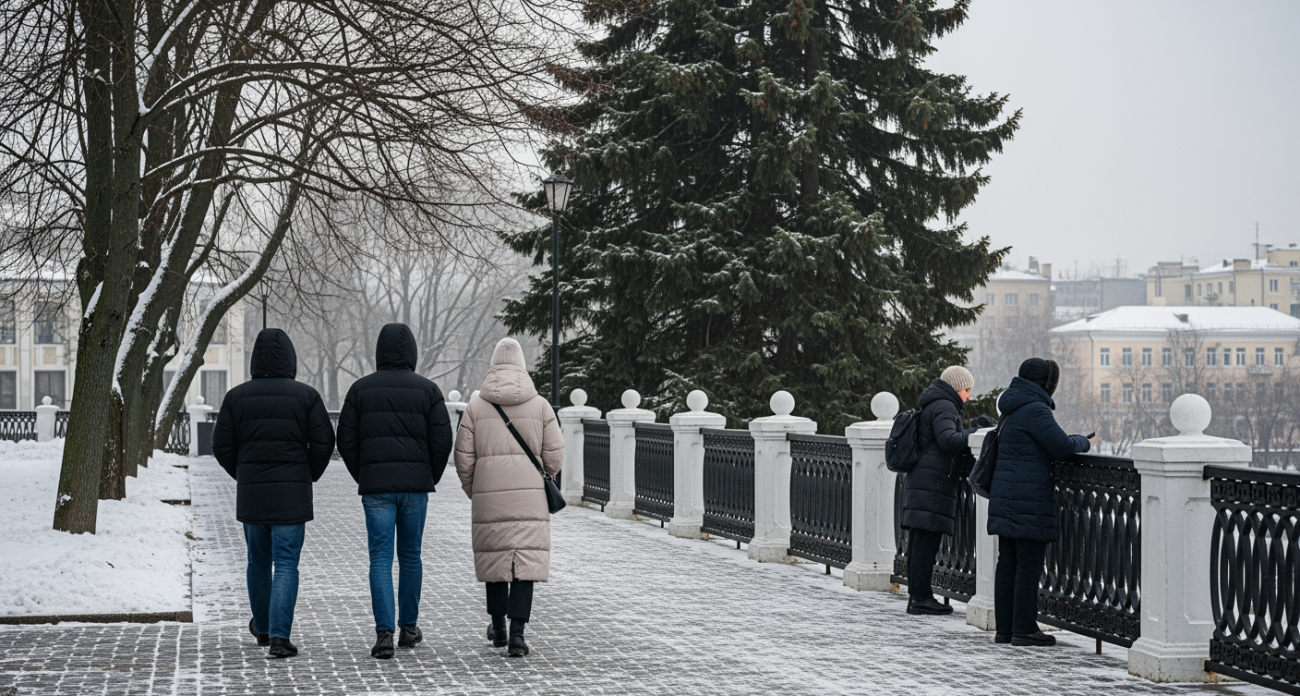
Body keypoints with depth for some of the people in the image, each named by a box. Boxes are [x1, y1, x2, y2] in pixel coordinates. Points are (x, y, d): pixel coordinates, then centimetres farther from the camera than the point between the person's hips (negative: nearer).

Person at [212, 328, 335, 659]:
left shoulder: (237, 396, 1)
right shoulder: (306, 395, -5)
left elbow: (222, 446, 1)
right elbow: (323, 442, -8)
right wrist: (308, 477, 8)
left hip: (250, 493, 3)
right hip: (292, 494, -2)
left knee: (258, 561, 18)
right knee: (285, 565, -2)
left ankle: (262, 627, 35)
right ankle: (279, 636, -11)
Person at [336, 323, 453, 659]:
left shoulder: (361, 389, 3)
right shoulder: (428, 390, 1)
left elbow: (346, 440, 2)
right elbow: (442, 441, -2)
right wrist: (430, 479, 11)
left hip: (375, 487, 0)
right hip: (415, 486, 0)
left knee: (380, 559, -2)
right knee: (410, 555, 14)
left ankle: (384, 632, -12)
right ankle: (409, 627, 22)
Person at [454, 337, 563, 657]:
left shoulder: (475, 406, 1)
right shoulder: (540, 406, 2)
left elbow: (464, 459, 1)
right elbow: (554, 456, 2)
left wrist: (474, 492, 17)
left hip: (488, 498, 1)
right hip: (529, 498, -1)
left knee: (495, 558, 13)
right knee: (526, 561, -2)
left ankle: (498, 628, 26)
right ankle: (517, 631, -12)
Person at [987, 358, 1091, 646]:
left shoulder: (1011, 410, 17)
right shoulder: (1035, 410, -14)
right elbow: (1062, 447, -15)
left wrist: (1071, 441, 18)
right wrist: (1081, 441, 6)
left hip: (1005, 499, 10)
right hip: (1029, 500, -10)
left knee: (1007, 563, 10)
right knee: (1029, 564, -5)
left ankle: (1004, 628, 13)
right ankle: (1024, 629, -4)